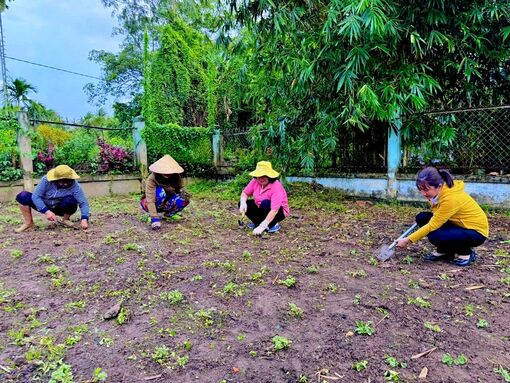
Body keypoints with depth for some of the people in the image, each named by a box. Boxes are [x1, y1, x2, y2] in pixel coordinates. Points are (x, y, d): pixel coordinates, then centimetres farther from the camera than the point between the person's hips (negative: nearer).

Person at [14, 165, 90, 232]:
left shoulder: (75, 185, -26)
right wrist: (46, 211, -34)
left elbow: (83, 203, -27)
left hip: (62, 208, -1)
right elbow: (35, 196, -22)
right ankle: (29, 224, -6)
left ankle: (65, 219, -5)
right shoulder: (46, 180, -23)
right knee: (23, 196, -19)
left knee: (70, 200, -34)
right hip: (45, 206, 2)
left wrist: (84, 219, -41)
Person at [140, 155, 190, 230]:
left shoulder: (176, 178, -16)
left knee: (184, 199, -26)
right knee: (160, 192, -36)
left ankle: (169, 214, 1)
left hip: (166, 203, 3)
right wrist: (155, 218, -47)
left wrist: (182, 192, -23)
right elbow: (150, 200, -36)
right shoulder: (151, 180, -28)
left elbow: (180, 188, 3)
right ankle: (151, 216, -14)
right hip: (149, 204, -3)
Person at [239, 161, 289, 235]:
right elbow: (245, 193, -3)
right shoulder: (255, 182, -14)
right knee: (242, 203, -10)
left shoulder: (276, 187, -31)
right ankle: (258, 222, 3)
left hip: (278, 212, -6)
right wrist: (243, 203, -27)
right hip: (261, 209, 6)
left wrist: (262, 226, -43)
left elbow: (274, 210, -38)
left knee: (265, 204, -36)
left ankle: (273, 225, -11)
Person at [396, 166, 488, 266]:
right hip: (459, 224, 8)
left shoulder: (451, 198, -32)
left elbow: (432, 226, -30)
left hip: (477, 231, -8)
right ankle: (444, 251, 9)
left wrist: (408, 240, -26)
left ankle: (466, 253, -1)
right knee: (421, 218, -9)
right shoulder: (440, 190, -10)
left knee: (435, 236, -30)